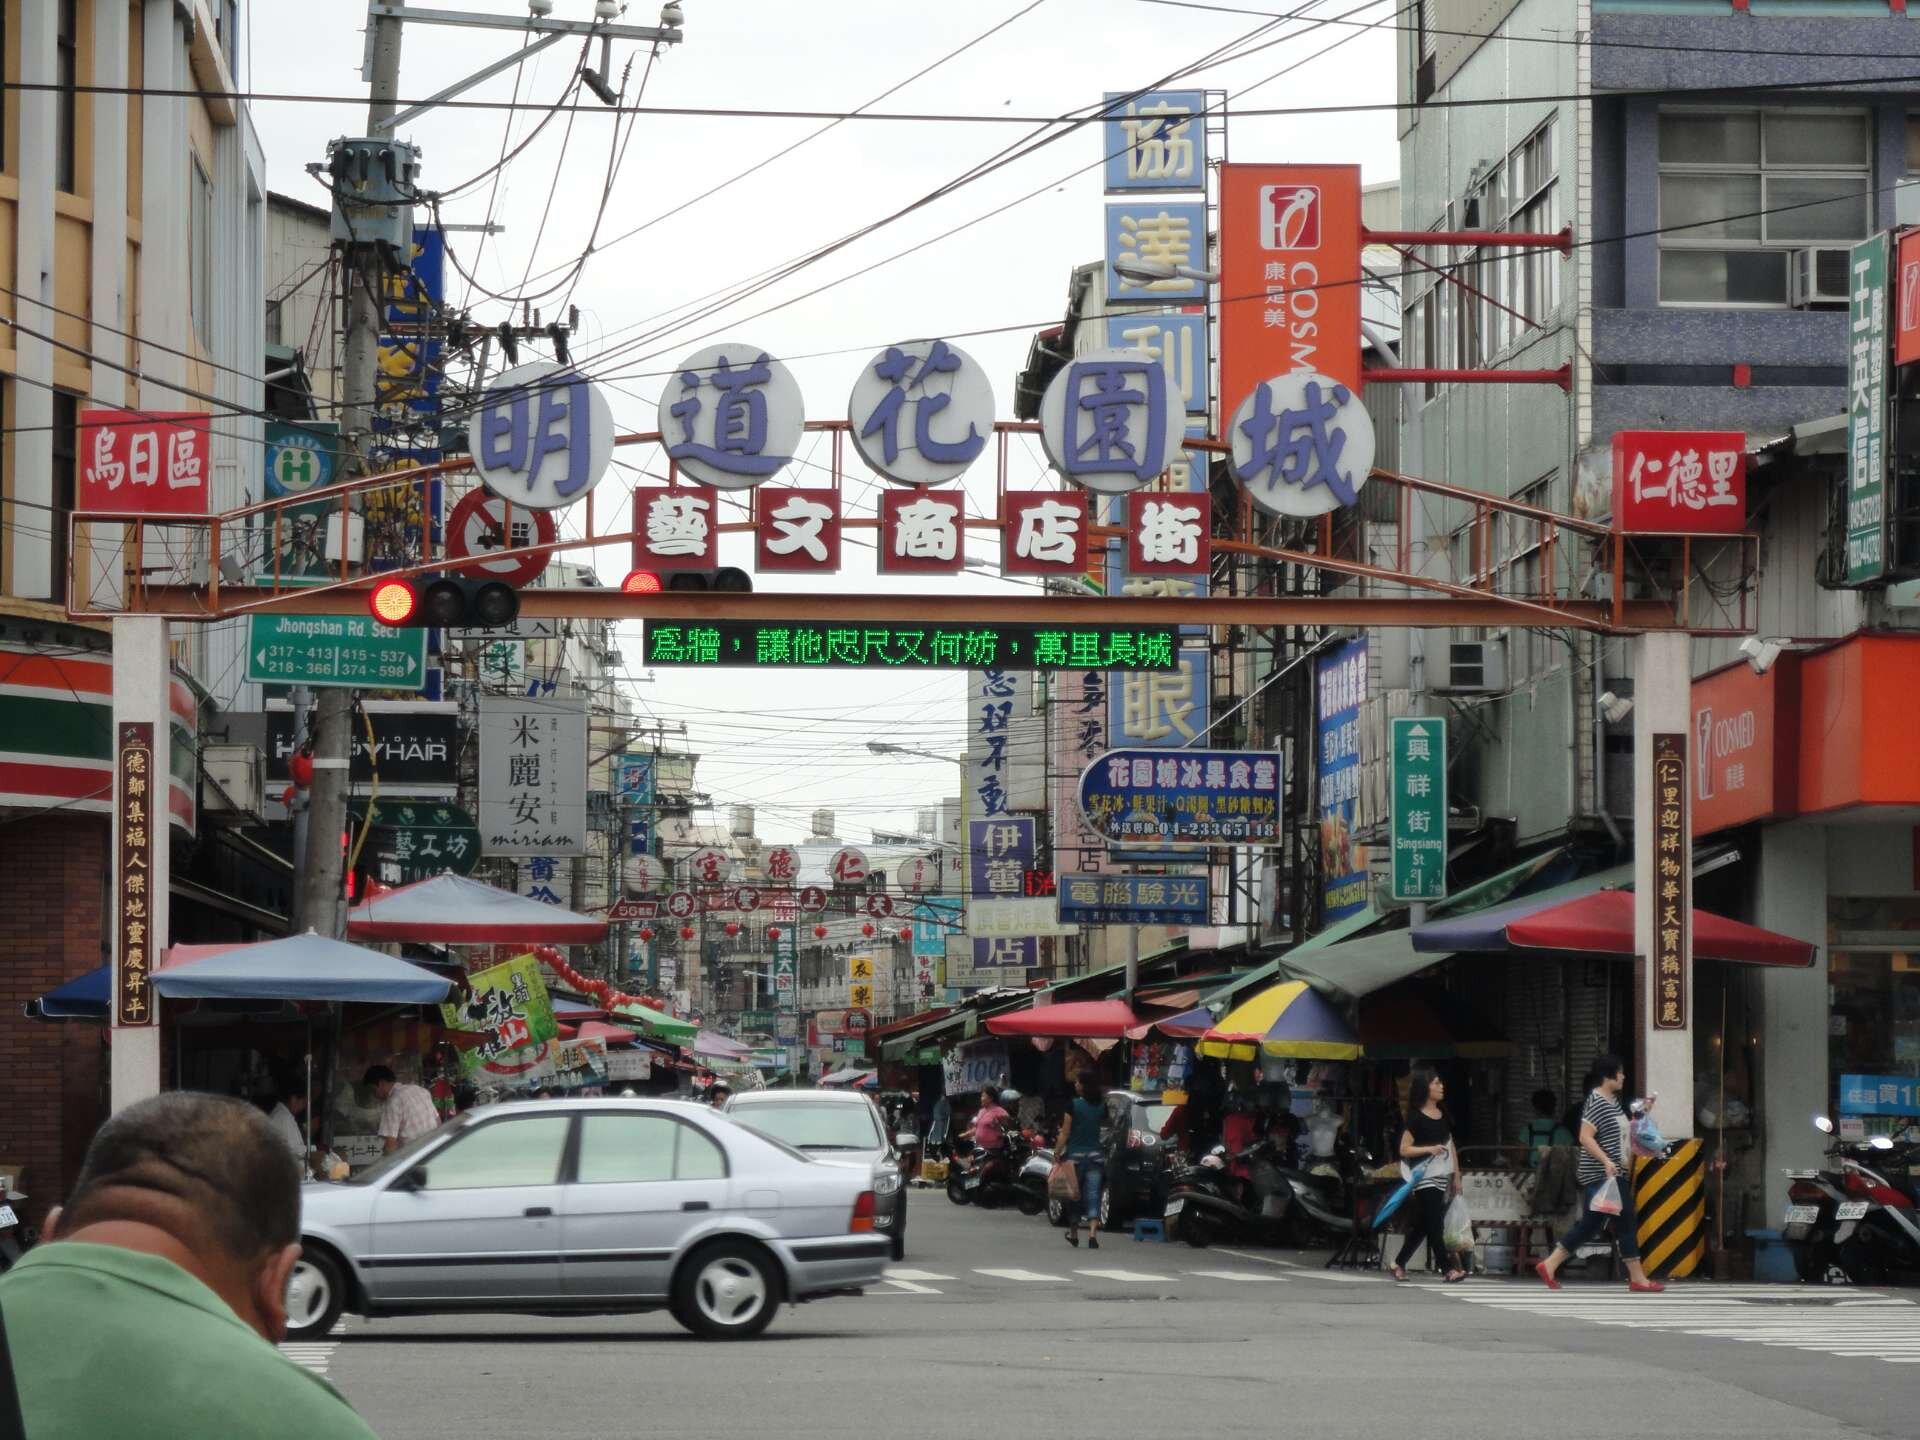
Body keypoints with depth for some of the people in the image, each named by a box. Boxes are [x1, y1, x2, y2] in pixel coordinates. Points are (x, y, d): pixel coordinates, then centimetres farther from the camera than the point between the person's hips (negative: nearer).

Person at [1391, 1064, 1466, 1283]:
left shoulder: (1443, 1114, 12)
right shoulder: (1416, 1117, -8)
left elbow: (1451, 1146, 19)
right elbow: (1404, 1150, -9)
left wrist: (1456, 1175, 16)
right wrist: (1429, 1149, -22)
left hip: (1442, 1178, 7)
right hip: (1425, 1178, -7)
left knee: (1422, 1225, 11)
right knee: (1434, 1225, -9)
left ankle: (1399, 1264, 21)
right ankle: (1450, 1269, -12)